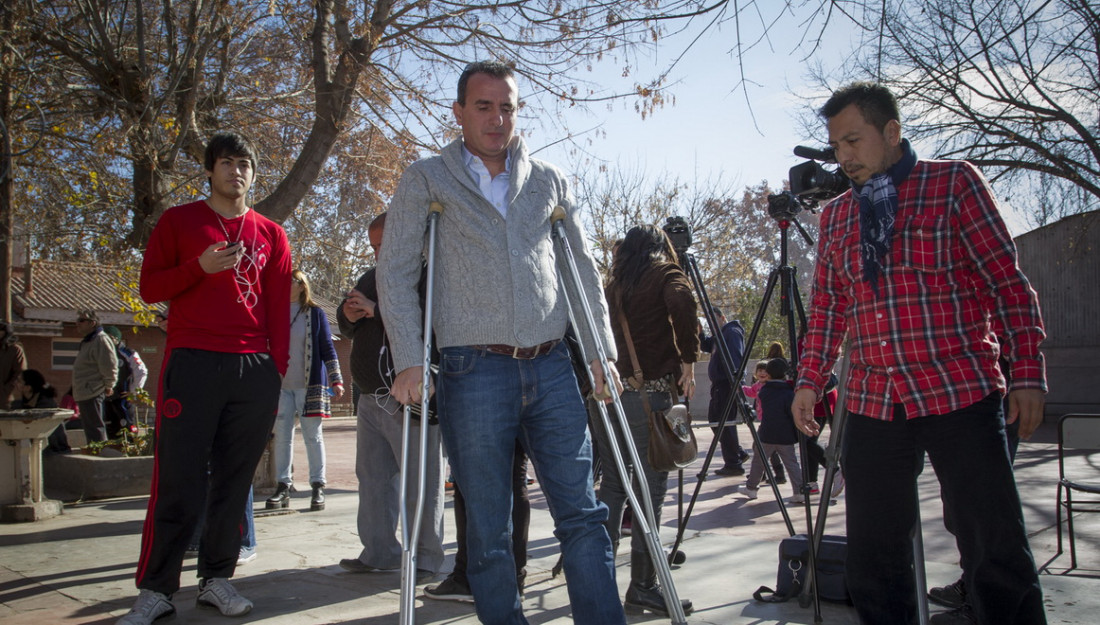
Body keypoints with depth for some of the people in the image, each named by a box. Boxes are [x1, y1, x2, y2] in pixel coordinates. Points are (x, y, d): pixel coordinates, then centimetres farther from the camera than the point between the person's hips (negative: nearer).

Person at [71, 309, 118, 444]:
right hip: (84, 396, 11)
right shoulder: (87, 341, 20)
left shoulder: (101, 340, -15)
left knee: (96, 433, -10)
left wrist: (108, 386, -13)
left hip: (94, 396, -11)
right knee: (90, 432, 16)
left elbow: (109, 366, -20)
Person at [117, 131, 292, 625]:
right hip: (192, 363, -2)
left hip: (254, 368, 3)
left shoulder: (271, 235, 16)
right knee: (179, 482, -5)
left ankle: (216, 579, 15)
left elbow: (279, 309, 14)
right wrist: (201, 267, -12)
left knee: (234, 480, 5)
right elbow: (149, 287, 6)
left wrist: (277, 371, 5)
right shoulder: (179, 221, 11)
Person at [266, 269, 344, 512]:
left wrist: (336, 381, -3)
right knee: (282, 436, 4)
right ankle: (283, 487, 10)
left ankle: (318, 487, 5)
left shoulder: (315, 313, 3)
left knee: (313, 435, 0)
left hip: (309, 383, -3)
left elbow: (327, 347, 3)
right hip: (281, 384, 3)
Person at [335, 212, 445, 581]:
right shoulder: (371, 278, 20)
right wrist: (349, 315, 0)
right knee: (372, 475, 12)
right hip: (371, 398, 9)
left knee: (420, 478, -5)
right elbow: (347, 326, 24)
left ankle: (426, 556, 4)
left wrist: (376, 310, -21)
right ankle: (379, 552, 22)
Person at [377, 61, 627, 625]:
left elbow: (583, 269, 16)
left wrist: (600, 351, 7)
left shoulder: (549, 181, 15)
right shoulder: (426, 180, 7)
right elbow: (395, 273, 3)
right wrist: (409, 361, -8)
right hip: (474, 371, -2)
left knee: (582, 514, 1)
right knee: (488, 529, 4)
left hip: (551, 368, 3)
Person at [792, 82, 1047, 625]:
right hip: (873, 405, 4)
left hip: (960, 395, -4)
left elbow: (1008, 283, -1)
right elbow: (827, 308, 16)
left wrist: (1027, 371, -8)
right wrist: (809, 379, 5)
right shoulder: (835, 215, 15)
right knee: (872, 556, 6)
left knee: (997, 551, -3)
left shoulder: (953, 183, 3)